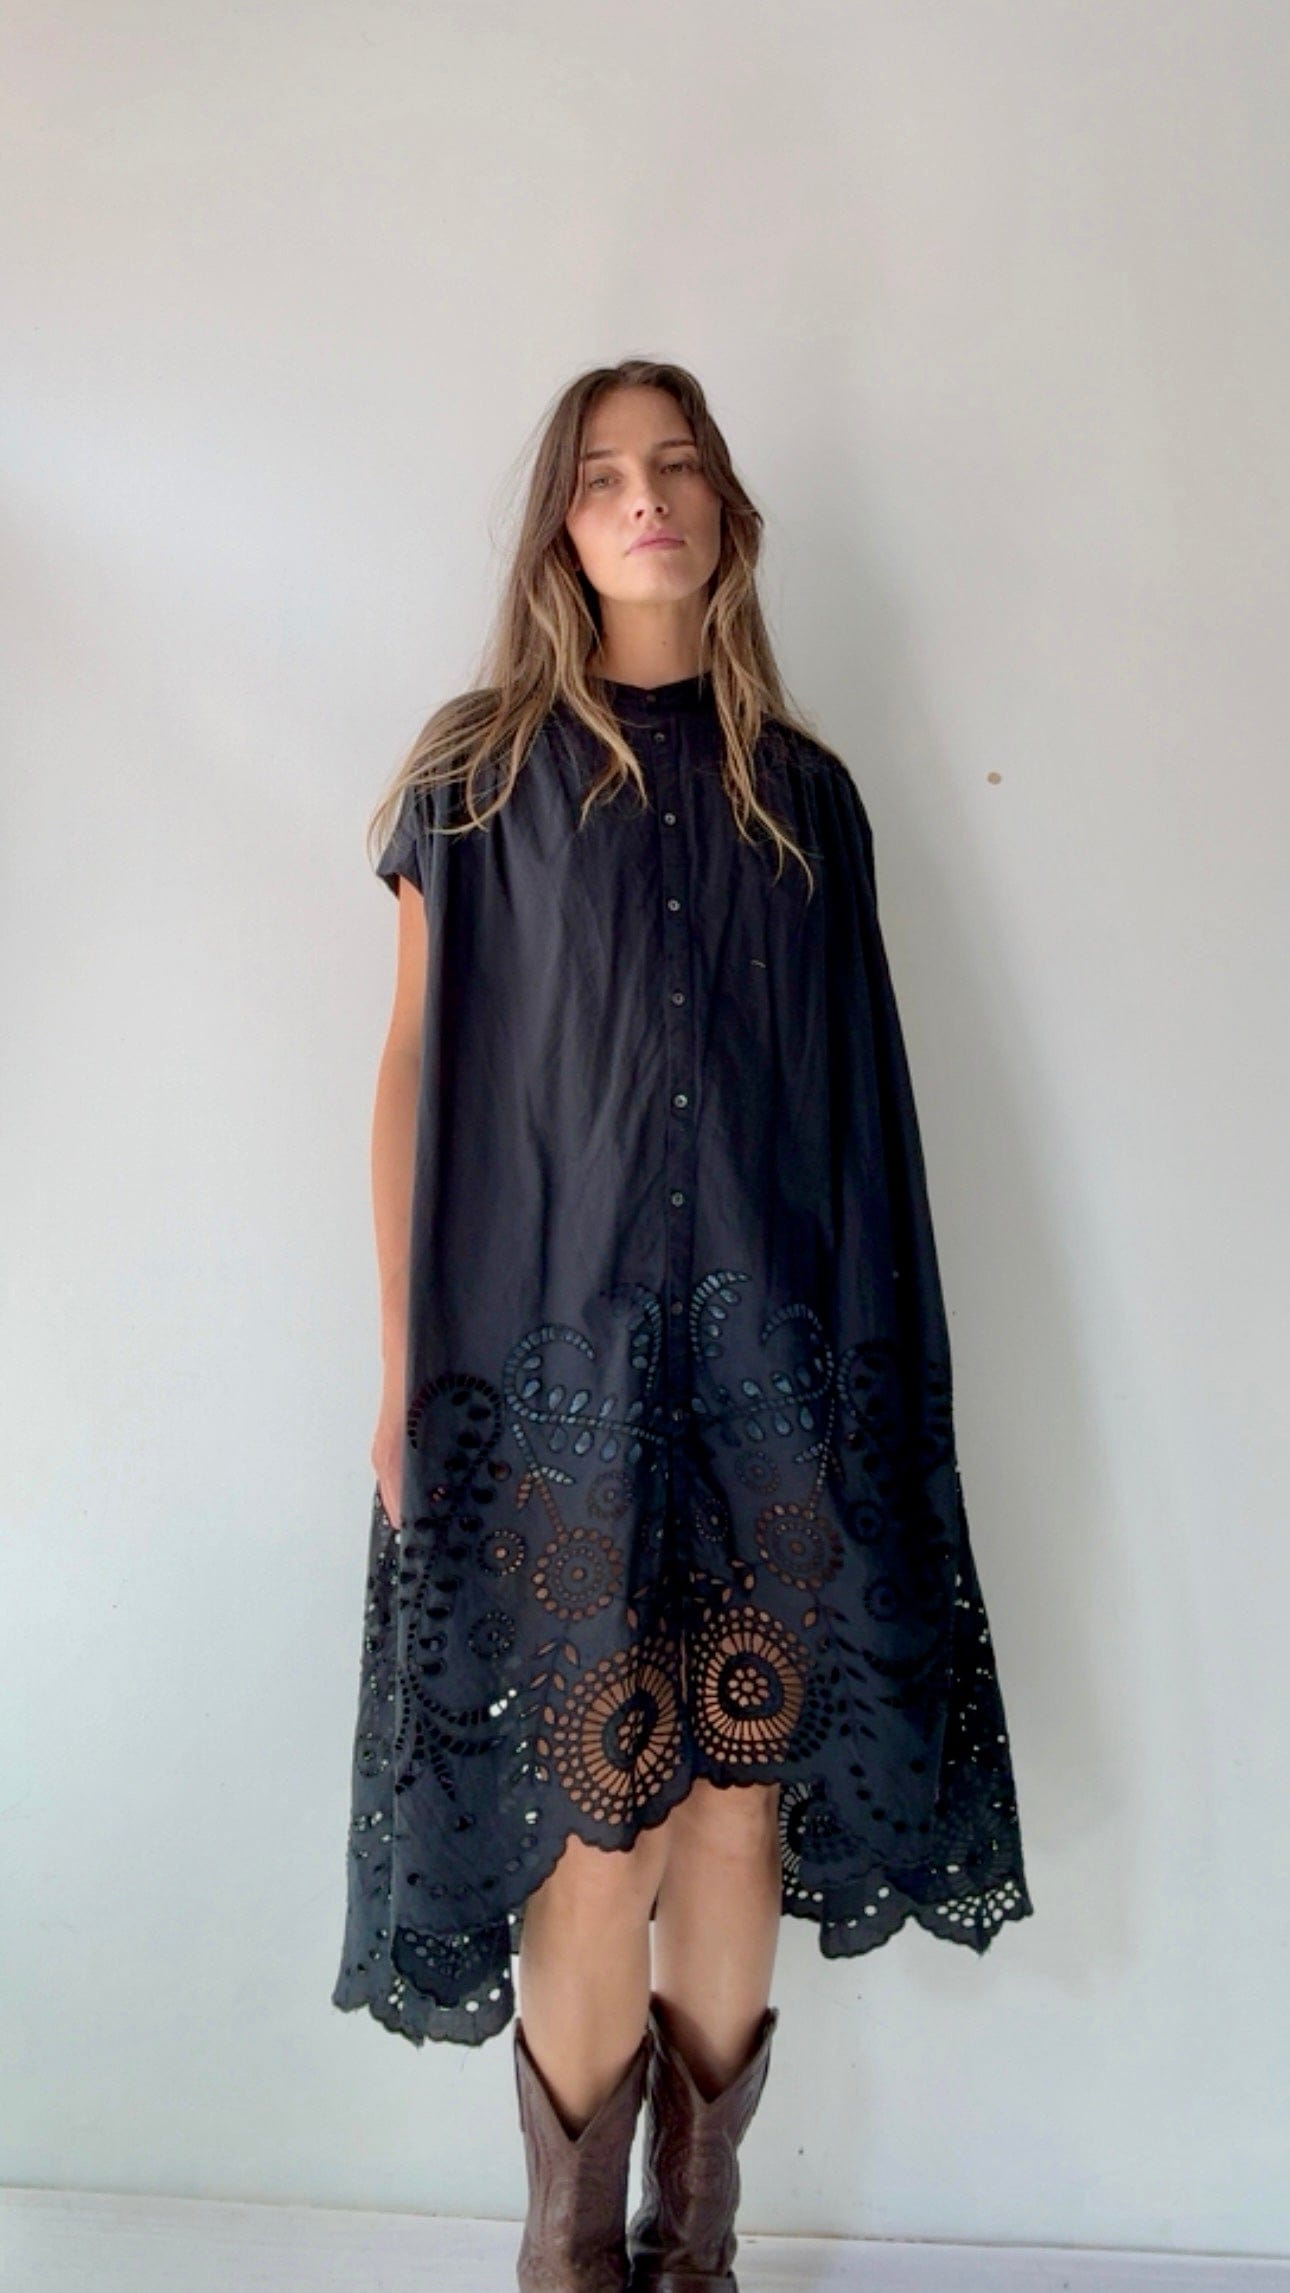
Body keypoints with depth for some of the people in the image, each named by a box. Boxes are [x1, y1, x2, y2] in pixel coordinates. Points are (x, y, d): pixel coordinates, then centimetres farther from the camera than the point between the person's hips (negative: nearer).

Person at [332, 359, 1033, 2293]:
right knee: (598, 1809, -1)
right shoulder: (478, 770, 5)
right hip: (551, 1345, -2)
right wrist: (402, 1367, -2)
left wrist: (875, 1363, 8)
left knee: (743, 1787, 6)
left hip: (771, 1351, 3)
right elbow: (417, 1070, 2)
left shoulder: (806, 792, 12)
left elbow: (855, 1095, 12)